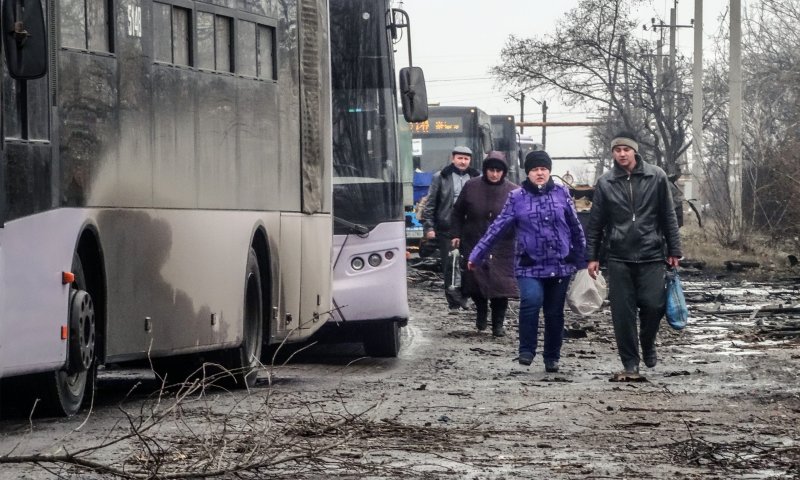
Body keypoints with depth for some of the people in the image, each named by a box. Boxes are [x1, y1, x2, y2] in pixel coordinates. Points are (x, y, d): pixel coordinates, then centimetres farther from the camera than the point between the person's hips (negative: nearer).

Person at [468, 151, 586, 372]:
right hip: (529, 266, -2)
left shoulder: (561, 193, 5)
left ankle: (552, 358, 22)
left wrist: (582, 260, 14)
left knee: (554, 312, 7)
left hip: (560, 265, 2)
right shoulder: (517, 198, 1)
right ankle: (526, 350, -12)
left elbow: (575, 228, 12)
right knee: (531, 300, -26)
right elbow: (497, 228, 1)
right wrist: (476, 255, -2)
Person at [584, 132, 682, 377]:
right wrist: (592, 257, 5)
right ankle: (630, 363, 9)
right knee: (622, 313, -1)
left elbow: (668, 216, 6)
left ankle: (647, 345, 21)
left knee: (653, 304, -9)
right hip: (618, 258, 1)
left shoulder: (656, 177, 2)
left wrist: (673, 251, 4)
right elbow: (595, 223, 8)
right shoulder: (605, 183, 3)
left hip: (651, 255, -1)